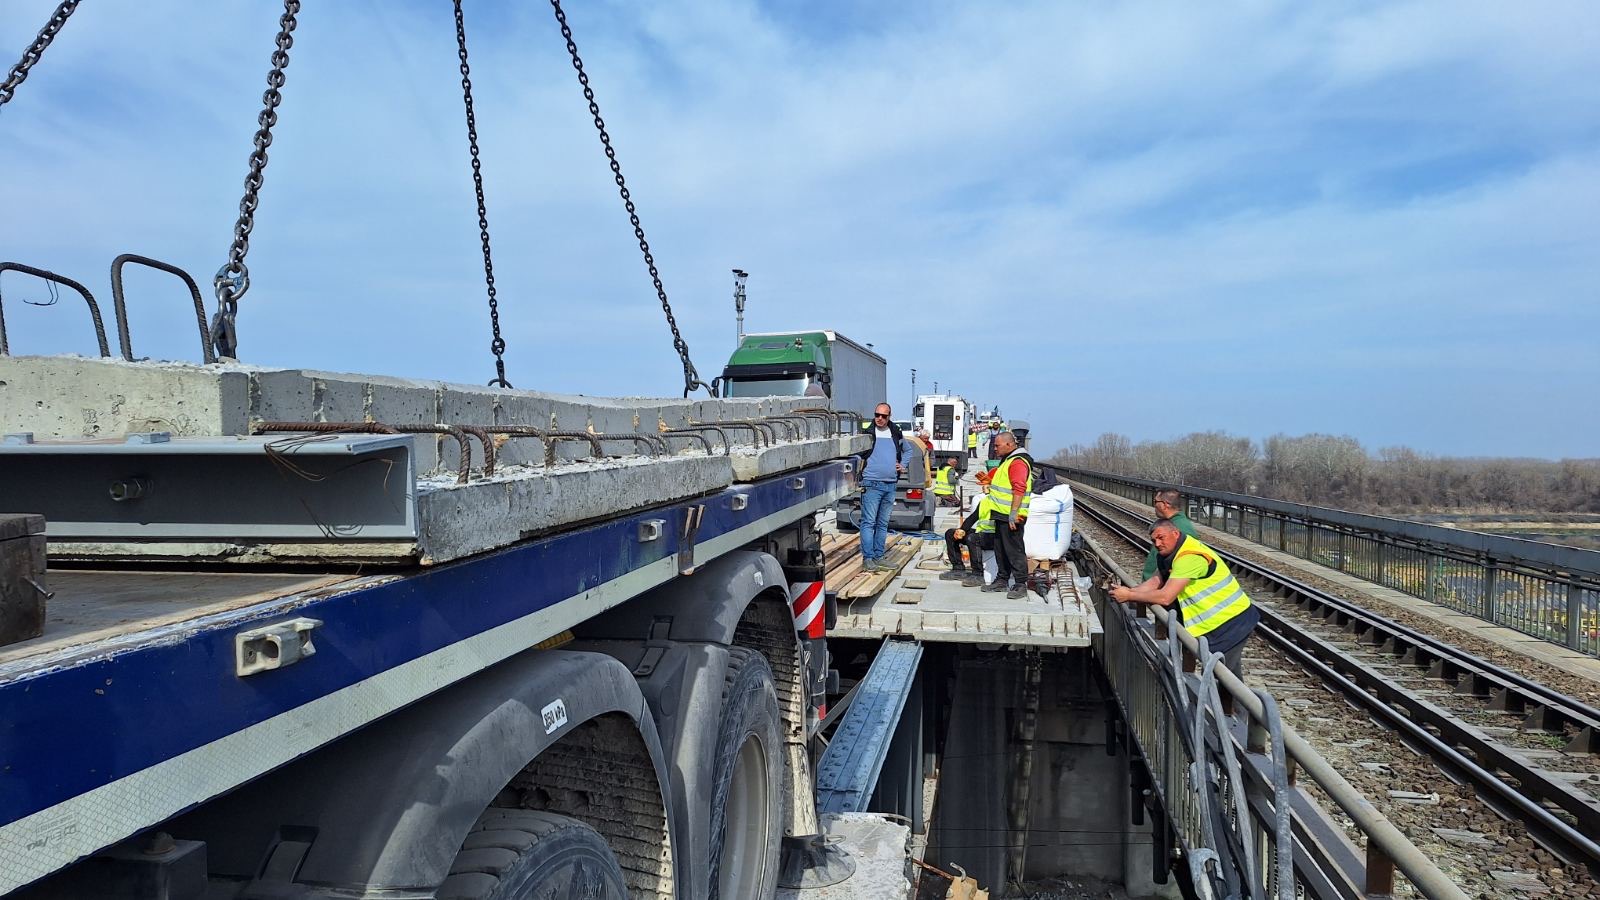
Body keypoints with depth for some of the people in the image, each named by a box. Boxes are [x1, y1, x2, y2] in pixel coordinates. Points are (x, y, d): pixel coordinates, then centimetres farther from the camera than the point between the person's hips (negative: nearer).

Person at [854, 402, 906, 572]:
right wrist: (858, 470, -8)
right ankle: (867, 558, -5)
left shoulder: (896, 433, 11)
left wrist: (903, 465, 14)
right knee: (868, 522, -7)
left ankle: (878, 556, 19)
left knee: (883, 524, 11)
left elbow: (907, 449, 28)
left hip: (890, 485, 6)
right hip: (871, 484, -5)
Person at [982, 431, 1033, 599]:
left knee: (1014, 550, -5)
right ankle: (1002, 580, 26)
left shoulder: (1018, 462, -17)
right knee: (1001, 549, 16)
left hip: (1010, 517, -11)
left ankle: (1021, 585, 0)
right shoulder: (1007, 460, 17)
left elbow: (1019, 489, -24)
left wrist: (1013, 513, -26)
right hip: (1002, 515, 11)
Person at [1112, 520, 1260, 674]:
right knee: (1232, 676, 22)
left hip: (1230, 624, -10)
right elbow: (1157, 581, 5)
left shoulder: (1190, 557, -26)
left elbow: (1165, 598, -29)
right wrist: (1130, 591, -11)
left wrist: (1129, 596, -21)